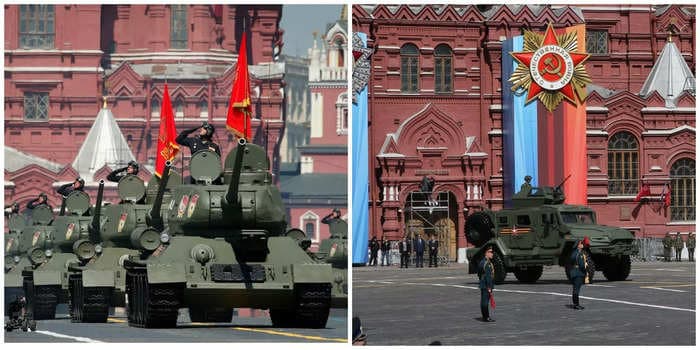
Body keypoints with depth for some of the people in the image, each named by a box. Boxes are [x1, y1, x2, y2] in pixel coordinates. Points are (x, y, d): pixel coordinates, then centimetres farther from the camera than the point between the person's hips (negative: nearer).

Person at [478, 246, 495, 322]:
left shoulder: (482, 262, 15)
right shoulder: (487, 263, -17)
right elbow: (488, 276, -21)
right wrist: (489, 287, -21)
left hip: (482, 285, 10)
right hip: (486, 285, -10)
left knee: (484, 301, 14)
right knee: (485, 301, -7)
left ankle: (484, 316, 21)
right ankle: (486, 317, -5)